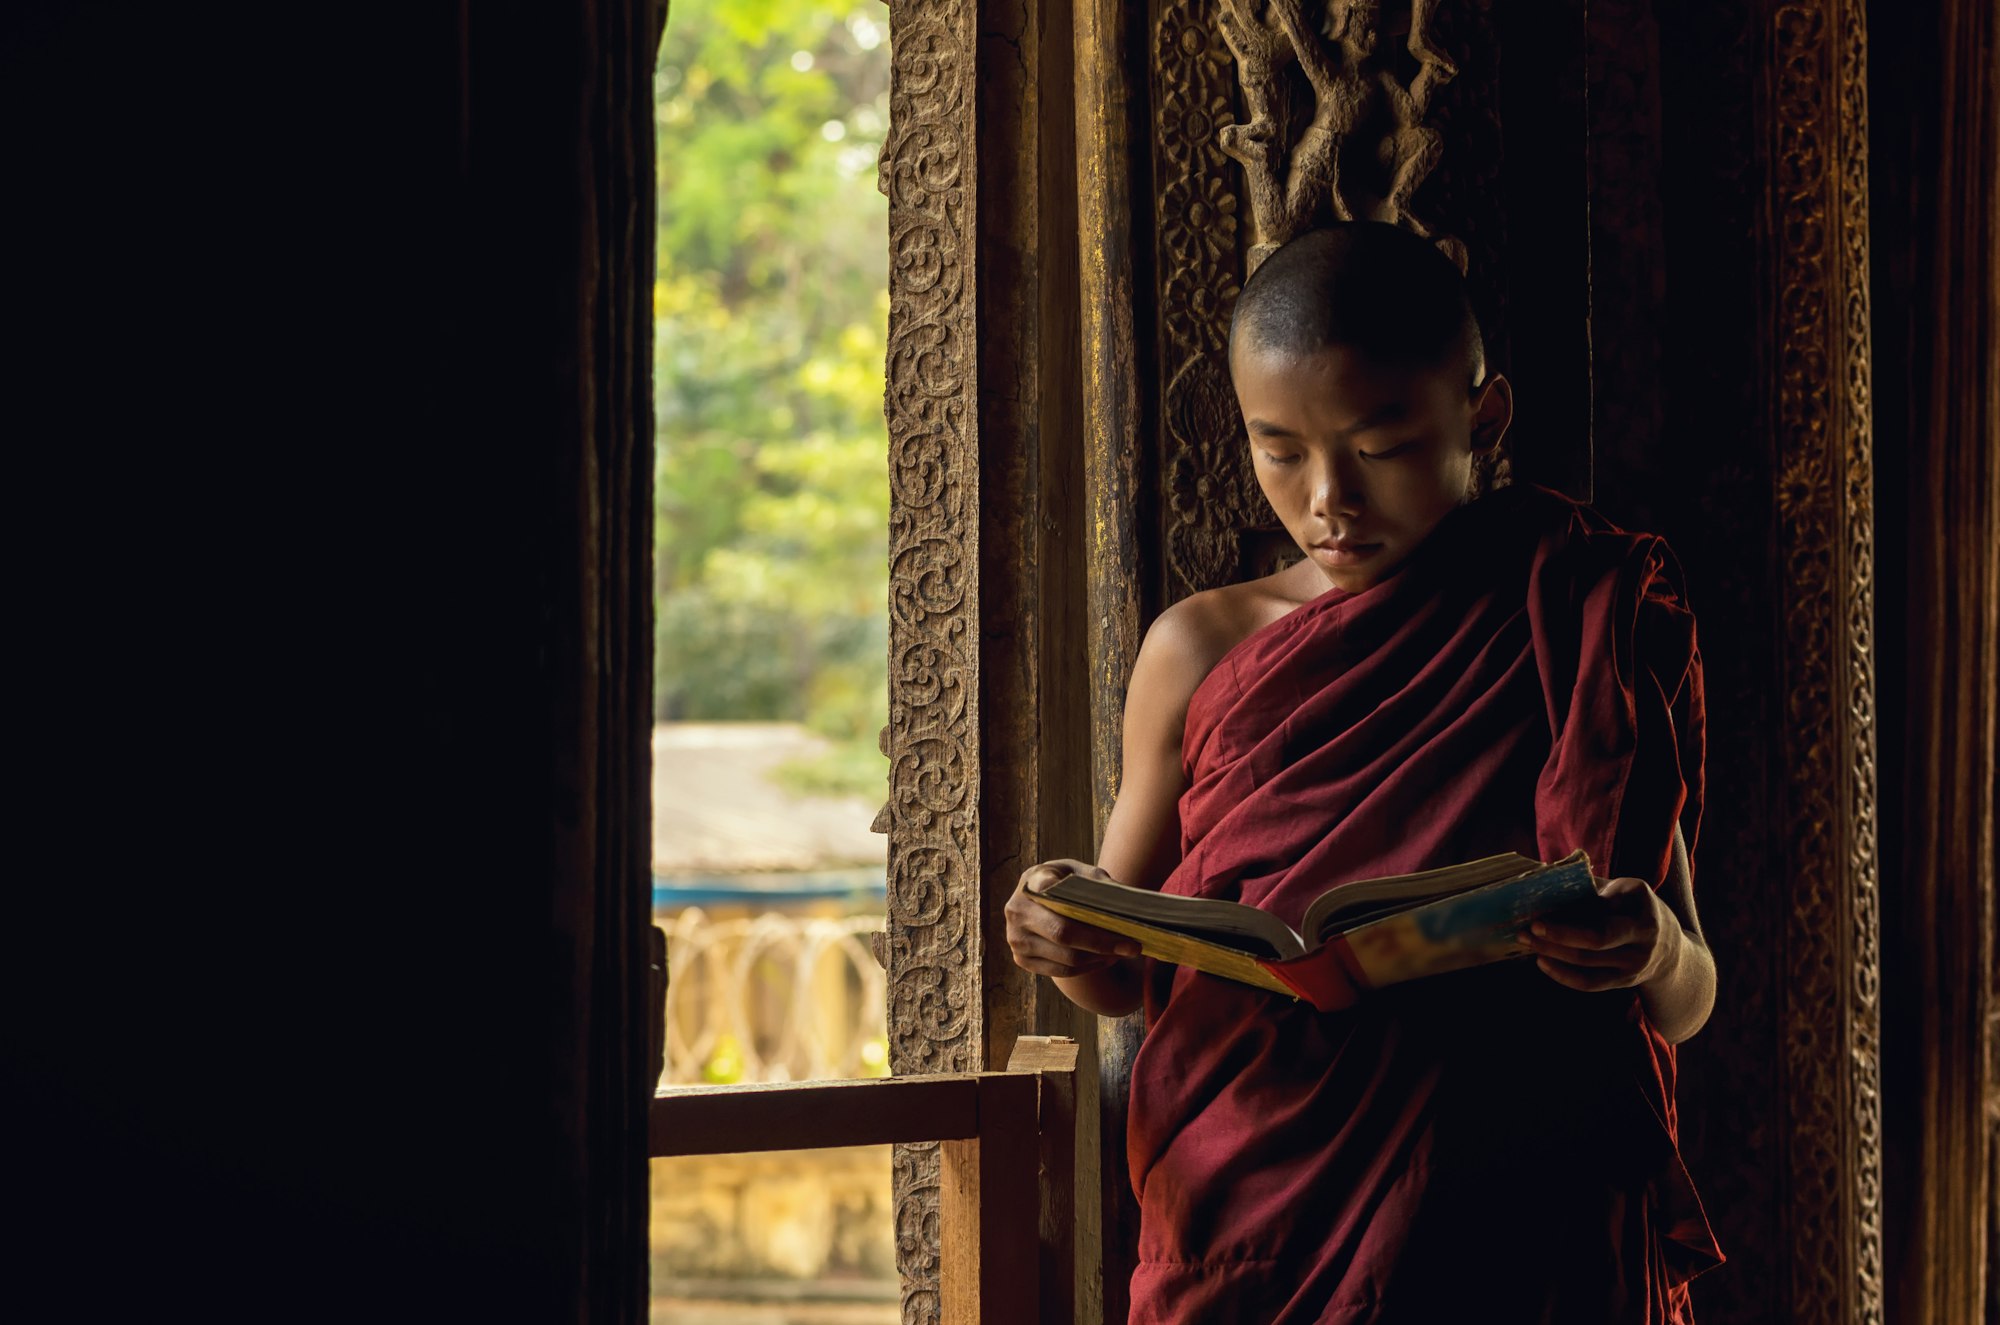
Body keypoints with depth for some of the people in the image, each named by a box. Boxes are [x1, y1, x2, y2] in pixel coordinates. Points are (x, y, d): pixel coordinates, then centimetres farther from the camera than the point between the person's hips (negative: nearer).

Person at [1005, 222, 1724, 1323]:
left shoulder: (1590, 633, 1)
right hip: (1250, 1233, 2)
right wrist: (1067, 936, -12)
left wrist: (1652, 956, -21)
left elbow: (1685, 1006, 3)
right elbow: (1124, 981, 12)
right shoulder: (1199, 653, 3)